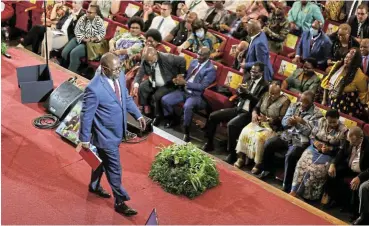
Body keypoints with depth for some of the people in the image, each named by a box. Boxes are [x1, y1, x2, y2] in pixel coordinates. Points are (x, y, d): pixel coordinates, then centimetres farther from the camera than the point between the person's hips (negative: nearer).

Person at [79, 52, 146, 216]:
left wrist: (138, 115, 7)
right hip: (106, 134, -7)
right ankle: (120, 202, 21)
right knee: (114, 168, 5)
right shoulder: (94, 88, -30)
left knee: (102, 160, 28)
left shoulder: (120, 76, -8)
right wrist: (85, 139, -12)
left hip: (117, 130, 7)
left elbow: (126, 98, 10)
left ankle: (94, 186, 51)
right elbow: (86, 115, -19)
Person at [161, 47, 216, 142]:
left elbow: (202, 86, -20)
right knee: (164, 100, -9)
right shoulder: (194, 62, 10)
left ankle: (186, 132, -18)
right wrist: (179, 79, -7)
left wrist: (185, 83, -23)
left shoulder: (211, 69, -13)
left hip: (197, 95, -7)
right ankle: (173, 119, 18)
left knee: (187, 106, -37)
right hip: (184, 91, 7)